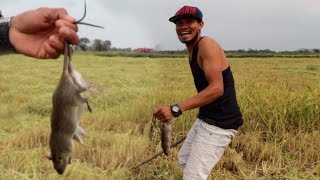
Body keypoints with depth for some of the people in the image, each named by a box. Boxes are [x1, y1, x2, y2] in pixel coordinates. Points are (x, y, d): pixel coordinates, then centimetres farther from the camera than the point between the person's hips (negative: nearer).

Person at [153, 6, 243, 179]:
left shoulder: (207, 45, -18)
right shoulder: (192, 52, 11)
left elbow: (216, 89, -27)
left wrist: (176, 108, -33)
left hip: (220, 123, -10)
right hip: (205, 119, 10)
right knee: (184, 159, 25)